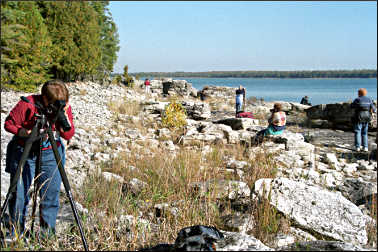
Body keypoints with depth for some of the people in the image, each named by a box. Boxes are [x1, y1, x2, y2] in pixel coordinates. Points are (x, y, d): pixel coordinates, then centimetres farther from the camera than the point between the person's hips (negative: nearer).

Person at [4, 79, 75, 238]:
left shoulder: (64, 107, -7)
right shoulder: (27, 104, -18)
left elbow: (68, 136, -8)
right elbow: (9, 124, -8)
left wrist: (64, 117, -24)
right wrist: (27, 133, -24)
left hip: (51, 153, 2)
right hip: (24, 152, -2)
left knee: (51, 193, 1)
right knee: (20, 193, 2)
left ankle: (48, 233, 17)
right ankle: (16, 233, 20)